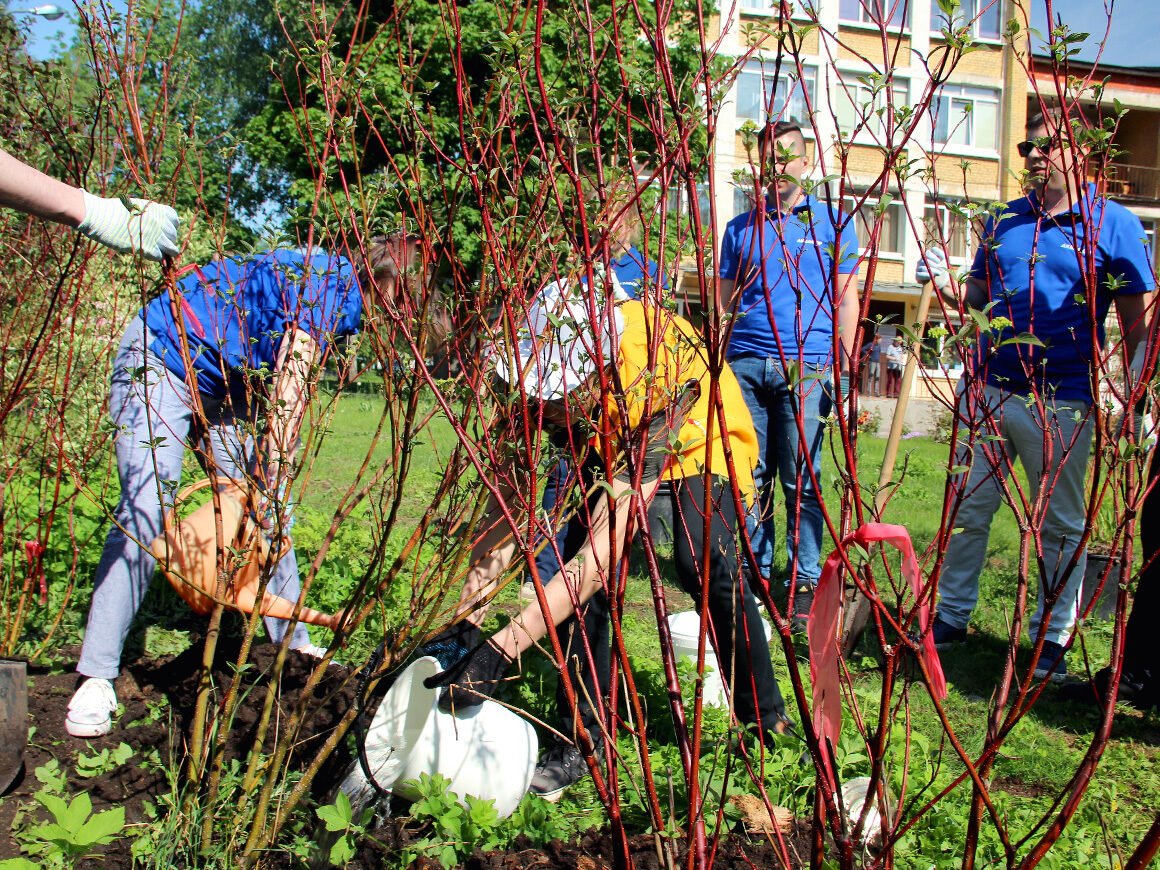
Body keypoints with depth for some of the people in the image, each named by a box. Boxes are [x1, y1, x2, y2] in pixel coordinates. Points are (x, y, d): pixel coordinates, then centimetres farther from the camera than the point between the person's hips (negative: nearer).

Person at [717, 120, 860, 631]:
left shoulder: (833, 223, 11)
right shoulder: (741, 227, 16)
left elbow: (846, 299, 8)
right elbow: (723, 301, 18)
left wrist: (845, 369, -2)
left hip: (806, 367, -2)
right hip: (746, 364, 2)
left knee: (801, 479, -1)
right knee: (751, 477, 4)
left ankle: (805, 582, 7)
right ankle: (754, 573, 14)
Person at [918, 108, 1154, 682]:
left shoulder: (1113, 225, 0)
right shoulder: (1004, 221, 12)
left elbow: (1139, 323, -2)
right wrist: (945, 284, -6)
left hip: (1061, 402, -4)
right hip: (987, 388, 4)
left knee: (1060, 527, 7)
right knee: (967, 510, 9)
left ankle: (1052, 640, 19)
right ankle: (951, 617, 23)